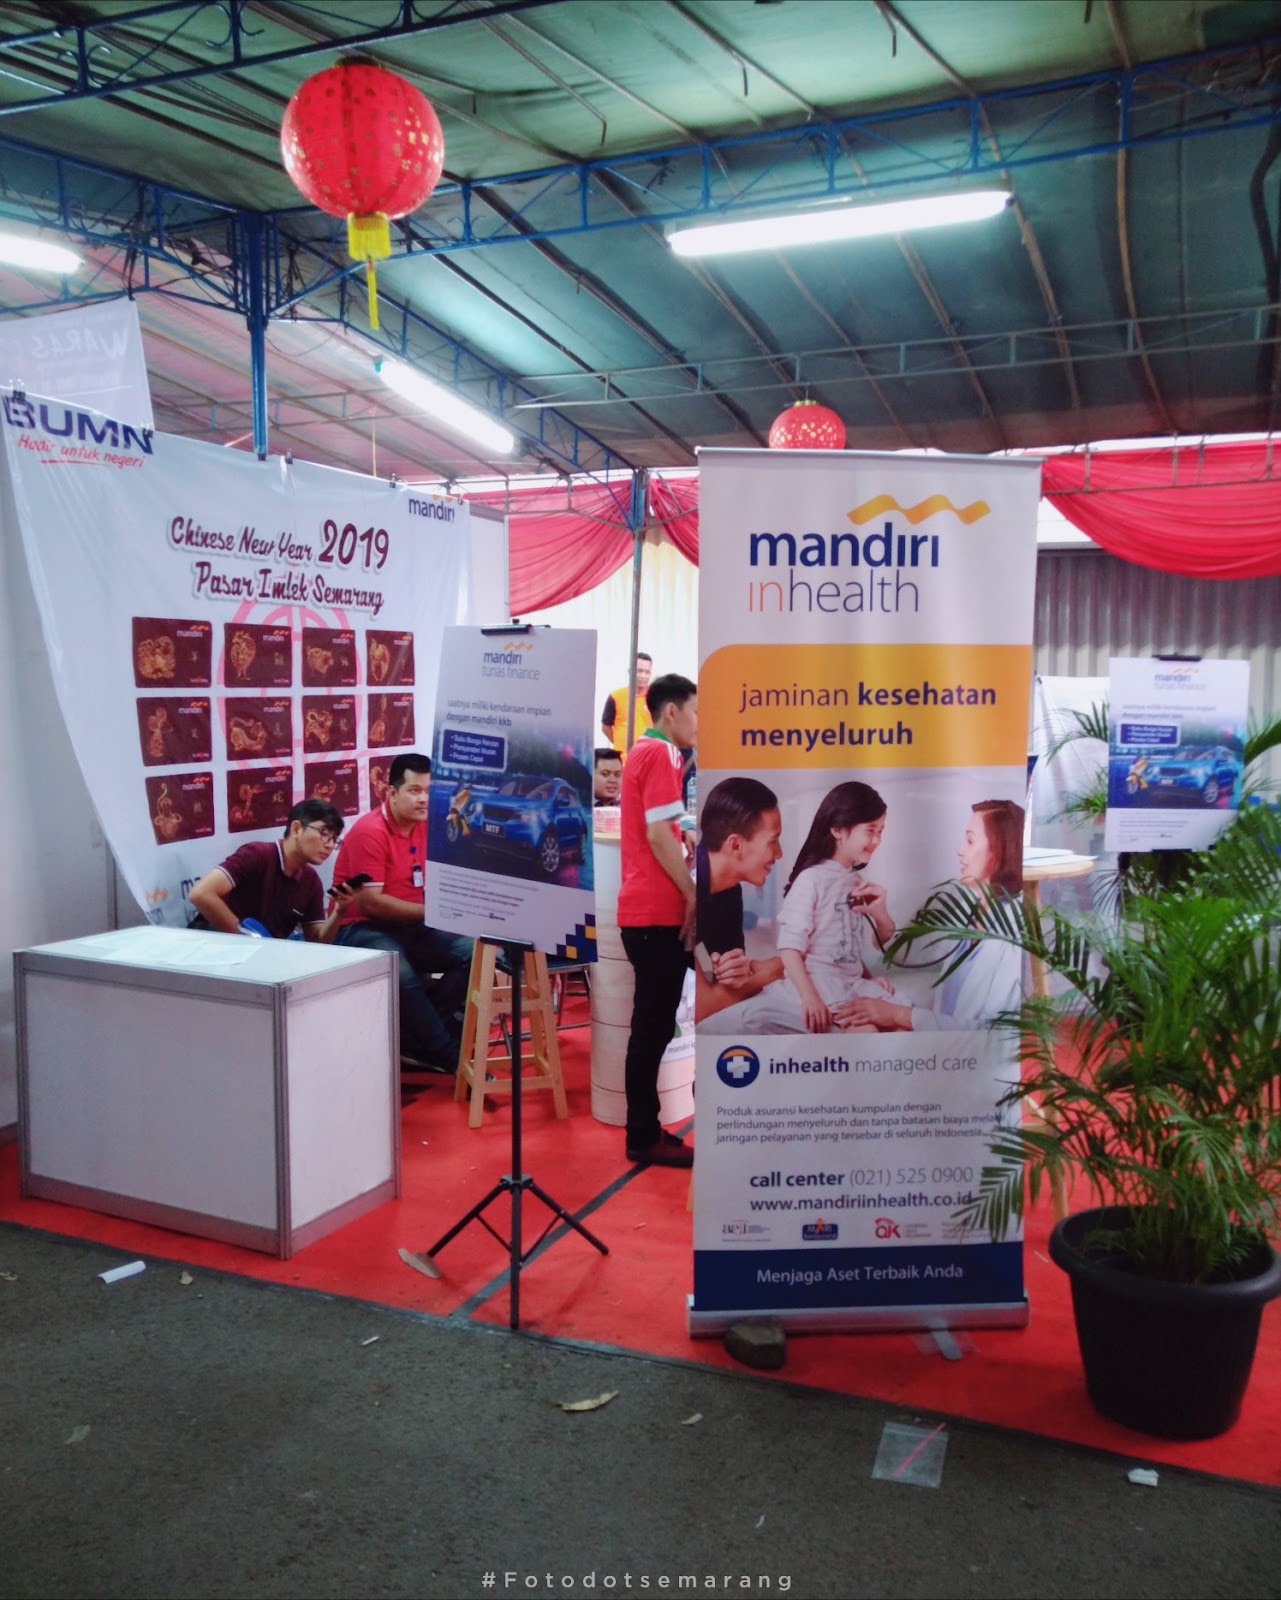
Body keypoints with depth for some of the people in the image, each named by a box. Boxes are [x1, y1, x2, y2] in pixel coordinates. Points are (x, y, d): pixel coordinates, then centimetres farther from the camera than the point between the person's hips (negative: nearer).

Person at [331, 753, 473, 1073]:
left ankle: (419, 1040, -11)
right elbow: (371, 904, -20)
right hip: (362, 929, -7)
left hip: (411, 927, 7)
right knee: (401, 974, -36)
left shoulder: (426, 826, 6)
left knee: (472, 951, -15)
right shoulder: (369, 831, -16)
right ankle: (448, 1056, -18)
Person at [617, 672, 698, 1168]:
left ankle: (645, 1129, 20)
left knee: (653, 1023, 13)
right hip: (658, 911, -10)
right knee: (655, 1025, -3)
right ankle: (645, 1137, 5)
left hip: (645, 908, 10)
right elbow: (659, 836, -18)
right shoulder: (660, 755, -12)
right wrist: (693, 895, -13)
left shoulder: (643, 752, 18)